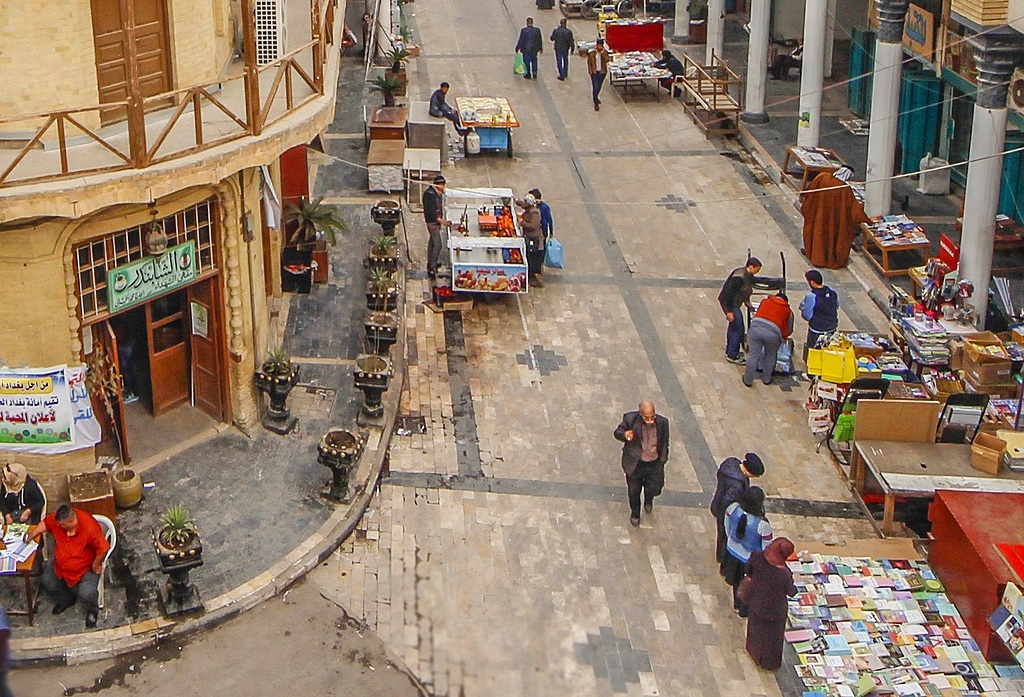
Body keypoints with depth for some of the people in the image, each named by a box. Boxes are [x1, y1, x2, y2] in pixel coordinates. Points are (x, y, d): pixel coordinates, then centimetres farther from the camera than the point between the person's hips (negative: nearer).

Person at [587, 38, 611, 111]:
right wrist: (590, 70, -7)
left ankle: (596, 98, 47)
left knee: (599, 86, 21)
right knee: (595, 87, -9)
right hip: (594, 72, -3)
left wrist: (603, 53, -27)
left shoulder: (605, 52, -5)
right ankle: (596, 103, -3)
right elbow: (589, 62, -1)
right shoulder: (591, 53, -11)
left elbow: (607, 60, -21)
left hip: (602, 72, 3)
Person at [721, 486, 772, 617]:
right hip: (750, 559, -4)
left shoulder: (733, 509, -27)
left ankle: (737, 605, 57)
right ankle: (743, 610, 51)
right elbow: (767, 549, -22)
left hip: (732, 550, 4)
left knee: (737, 581, 33)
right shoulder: (763, 525, -39)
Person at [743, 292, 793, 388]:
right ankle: (766, 379, 34)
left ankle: (747, 380, 20)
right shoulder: (788, 310, 24)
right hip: (773, 332, -1)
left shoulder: (765, 301, 26)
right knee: (770, 355, 24)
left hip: (756, 327, 1)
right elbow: (789, 330, 31)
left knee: (753, 355, 12)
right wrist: (783, 337, 52)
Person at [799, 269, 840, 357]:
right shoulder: (832, 292, -5)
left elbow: (806, 315, -18)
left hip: (816, 331, -5)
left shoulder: (811, 297, -24)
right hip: (832, 328, 5)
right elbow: (837, 307, 11)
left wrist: (802, 306, -1)